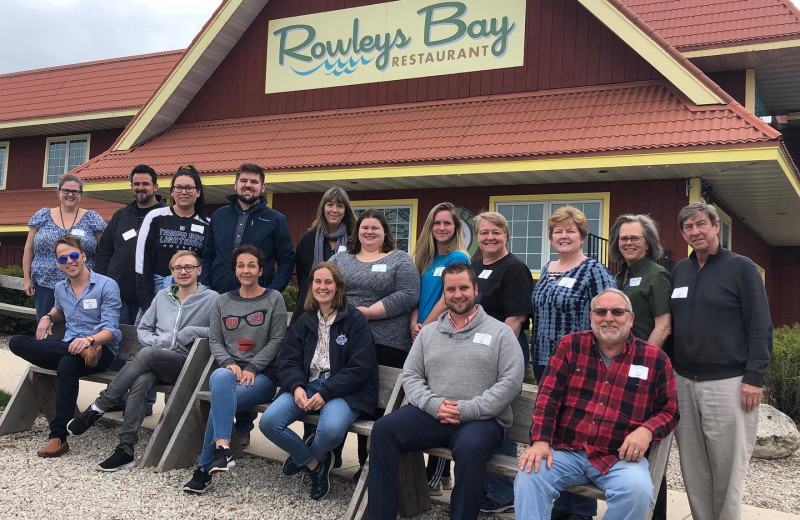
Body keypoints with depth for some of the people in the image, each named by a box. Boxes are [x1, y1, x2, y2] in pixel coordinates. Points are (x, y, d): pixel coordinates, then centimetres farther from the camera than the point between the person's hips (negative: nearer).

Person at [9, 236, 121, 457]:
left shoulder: (107, 286, -5)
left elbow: (111, 330, -12)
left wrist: (89, 340, -33)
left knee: (67, 363, -39)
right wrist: (48, 317, 16)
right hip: (66, 348, 6)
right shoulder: (60, 289, 16)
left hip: (100, 350, -6)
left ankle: (58, 436, -32)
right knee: (17, 342, -16)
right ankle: (85, 352, -30)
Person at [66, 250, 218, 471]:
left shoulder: (212, 299, 5)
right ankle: (126, 449, -28)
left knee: (146, 354, -34)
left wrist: (190, 332, -11)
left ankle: (97, 409, -23)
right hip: (154, 362, 4)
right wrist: (156, 341, 4)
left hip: (184, 362, -4)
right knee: (141, 382, -32)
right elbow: (143, 329, 25)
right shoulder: (163, 296, 22)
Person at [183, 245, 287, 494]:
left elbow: (277, 340, -2)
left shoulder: (274, 299, 5)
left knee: (220, 399, -29)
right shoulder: (223, 302, 15)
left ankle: (205, 468, -21)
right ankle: (222, 447, -37)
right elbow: (214, 340, 9)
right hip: (228, 369, 3)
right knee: (221, 377, -35)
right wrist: (229, 364, -11)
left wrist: (251, 369, -12)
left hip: (263, 374, -2)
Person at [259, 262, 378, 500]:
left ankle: (306, 456, 4)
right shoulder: (304, 322, 15)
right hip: (307, 385, 5)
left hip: (343, 390, -5)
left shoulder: (355, 320, -2)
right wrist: (296, 387, -14)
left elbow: (360, 368, -10)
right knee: (268, 422, -19)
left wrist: (325, 394, -18)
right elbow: (288, 360, 8)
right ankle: (313, 463, 5)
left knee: (331, 429, -35)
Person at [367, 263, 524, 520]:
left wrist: (468, 410, -15)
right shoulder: (428, 332, 16)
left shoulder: (500, 332, 5)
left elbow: (511, 381, -5)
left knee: (470, 447, -37)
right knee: (383, 428, -19)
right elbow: (410, 375, 11)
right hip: (430, 414, 4)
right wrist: (434, 404, -9)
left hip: (482, 419, -3)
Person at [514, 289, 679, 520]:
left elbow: (669, 410, 11)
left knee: (637, 489, -31)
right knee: (529, 478, -26)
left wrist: (647, 430, -12)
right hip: (566, 451, 1)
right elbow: (548, 396, 2)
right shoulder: (570, 345, 8)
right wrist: (540, 441, -11)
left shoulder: (655, 359, 5)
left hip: (620, 457, 0)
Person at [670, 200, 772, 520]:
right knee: (693, 468, 10)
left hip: (728, 383, -5)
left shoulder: (741, 268, -3)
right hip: (683, 382, 5)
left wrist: (754, 377, -13)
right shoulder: (679, 271, 12)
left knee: (727, 468, 2)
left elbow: (760, 327, -6)